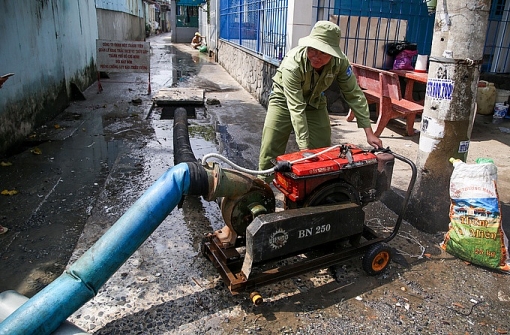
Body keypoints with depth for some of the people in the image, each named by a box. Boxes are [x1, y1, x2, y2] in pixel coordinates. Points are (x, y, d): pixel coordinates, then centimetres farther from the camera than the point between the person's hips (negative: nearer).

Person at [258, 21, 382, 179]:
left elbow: (354, 95, -16)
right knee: (270, 150, -9)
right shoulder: (293, 64, -37)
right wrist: (304, 147, -39)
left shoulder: (340, 62, -26)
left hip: (315, 101, 4)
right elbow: (296, 109, -38)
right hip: (285, 99, -3)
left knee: (323, 150, 2)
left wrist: (369, 132, -19)